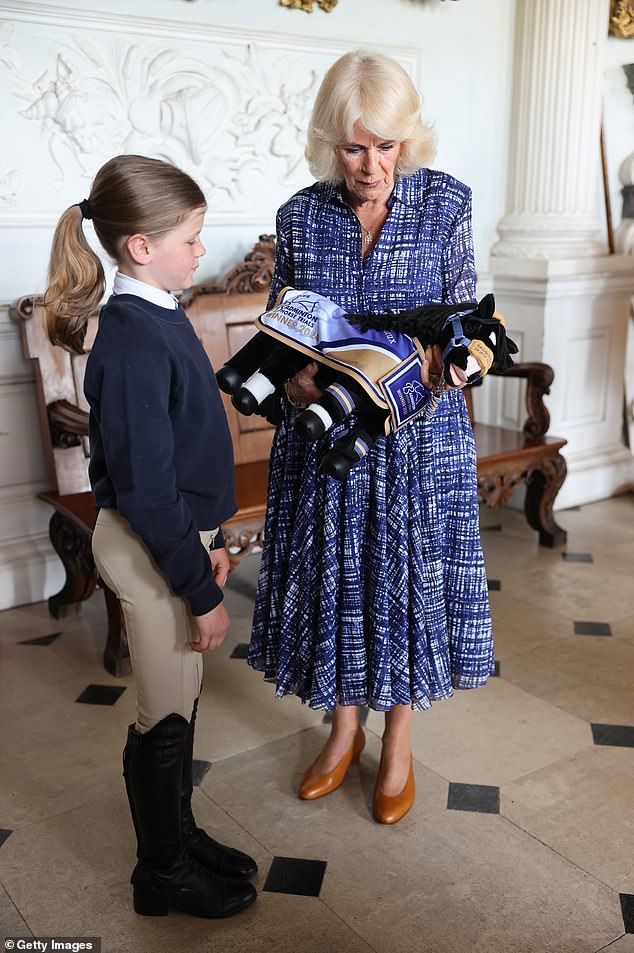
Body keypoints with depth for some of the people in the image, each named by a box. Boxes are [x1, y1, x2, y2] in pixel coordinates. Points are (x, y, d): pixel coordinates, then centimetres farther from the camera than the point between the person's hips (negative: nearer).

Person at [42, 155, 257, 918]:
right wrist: (201, 590, -18)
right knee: (165, 718, 9)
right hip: (149, 549, -9)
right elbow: (146, 491, -24)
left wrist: (206, 540, 17)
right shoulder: (133, 345, -24)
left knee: (180, 704, 22)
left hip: (176, 532, 9)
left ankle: (177, 834, 42)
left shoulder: (158, 317, 5)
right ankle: (163, 875, 30)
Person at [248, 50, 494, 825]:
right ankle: (343, 731, 36)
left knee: (409, 579, 8)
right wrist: (293, 379, -19)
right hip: (323, 434, 2)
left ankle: (398, 745, 32)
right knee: (332, 579, 11)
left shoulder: (445, 202, -3)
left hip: (419, 435, -1)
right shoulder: (300, 215, -1)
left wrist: (433, 366, -23)